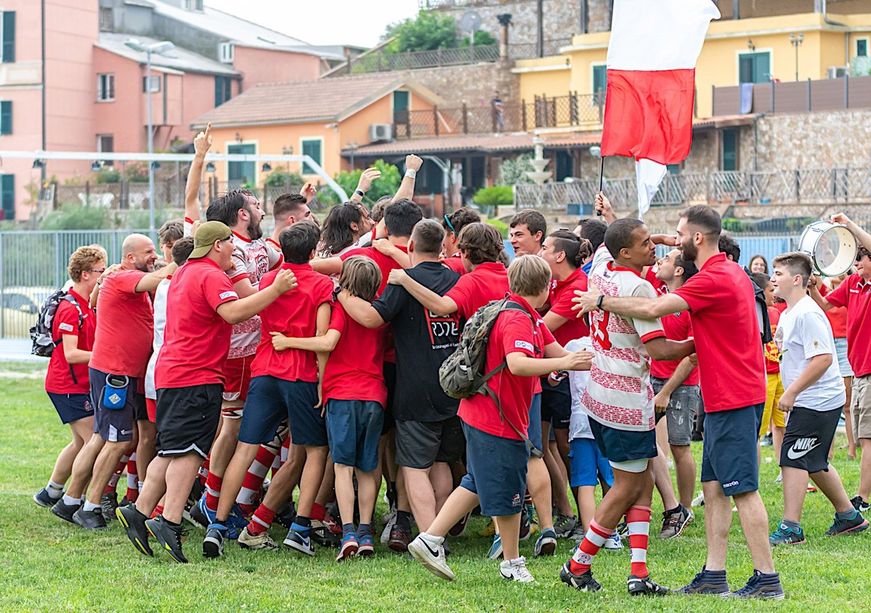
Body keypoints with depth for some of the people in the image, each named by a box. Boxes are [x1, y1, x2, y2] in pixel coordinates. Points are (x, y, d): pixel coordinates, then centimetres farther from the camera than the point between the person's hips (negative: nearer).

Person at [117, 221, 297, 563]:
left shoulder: (185, 273, 20)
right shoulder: (210, 276, -12)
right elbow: (233, 312, -27)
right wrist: (275, 290, -27)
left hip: (171, 374, 10)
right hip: (198, 377, -10)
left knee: (171, 451, 13)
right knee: (188, 451, -12)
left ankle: (139, 512, 11)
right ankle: (170, 522, -18)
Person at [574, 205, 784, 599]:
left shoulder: (713, 279, -18)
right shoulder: (732, 273, 14)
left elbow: (654, 308, -22)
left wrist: (600, 301, -13)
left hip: (733, 399, -10)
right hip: (725, 397, 10)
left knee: (742, 489, -7)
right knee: (713, 487, 11)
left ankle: (767, 579, -4)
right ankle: (714, 576, 12)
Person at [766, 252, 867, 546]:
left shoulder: (807, 314, -19)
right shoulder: (788, 314, 13)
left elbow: (823, 358, -26)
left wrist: (791, 392, -23)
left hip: (817, 401, -10)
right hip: (812, 400, 10)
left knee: (793, 460, -10)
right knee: (814, 462, 17)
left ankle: (790, 528, -7)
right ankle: (848, 516, 28)